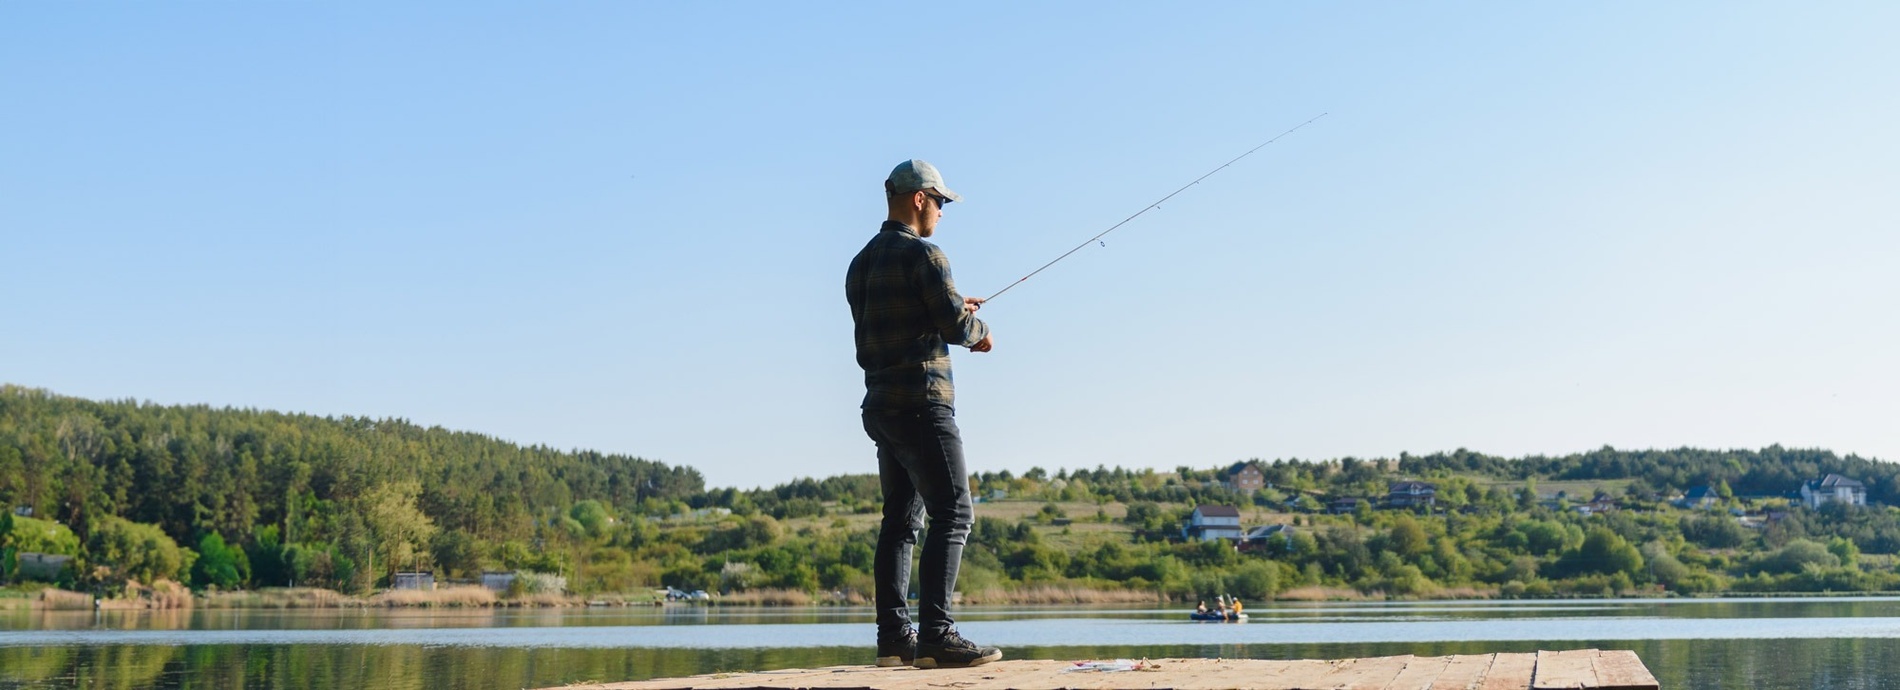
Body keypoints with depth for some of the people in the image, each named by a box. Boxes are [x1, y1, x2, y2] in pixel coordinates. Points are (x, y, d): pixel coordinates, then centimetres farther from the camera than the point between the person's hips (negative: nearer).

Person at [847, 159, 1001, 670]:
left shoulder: (862, 263, 16)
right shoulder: (922, 254, -9)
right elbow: (957, 324, -15)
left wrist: (953, 312, 21)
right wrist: (979, 333, 7)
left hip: (880, 406, 9)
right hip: (921, 402, -9)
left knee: (901, 519, 11)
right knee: (952, 514, -10)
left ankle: (894, 636, 9)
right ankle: (936, 635, -18)